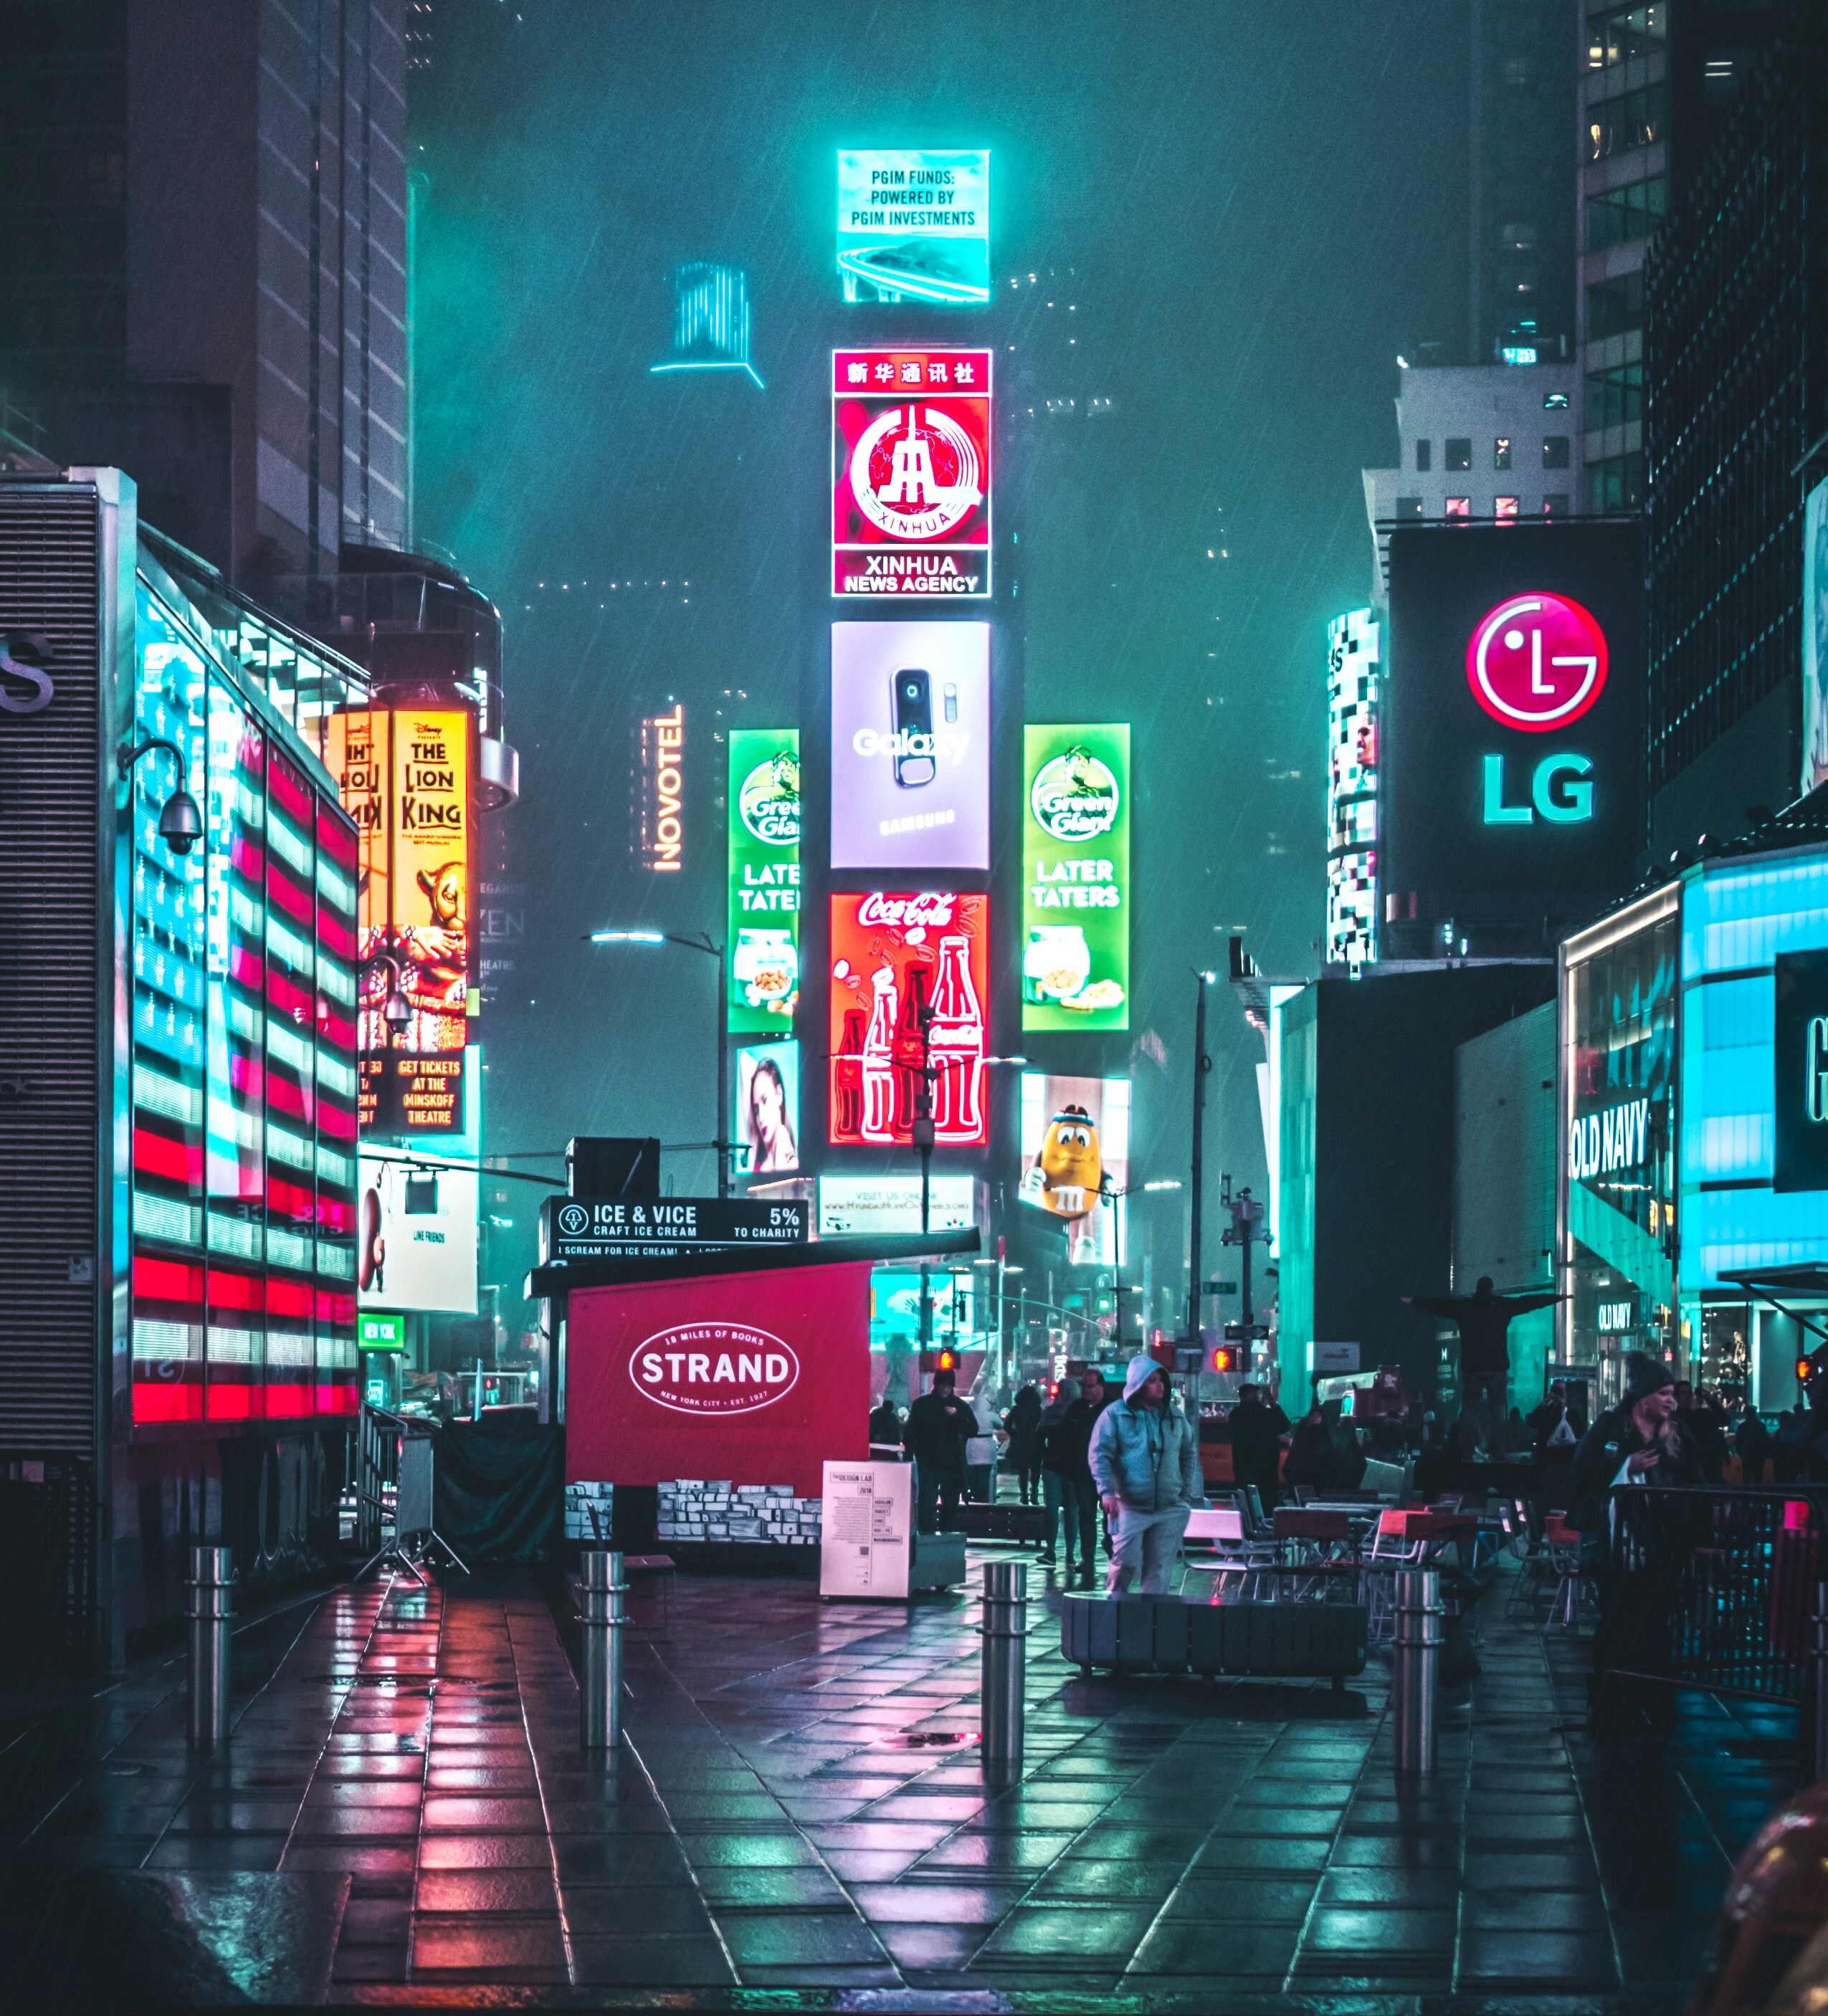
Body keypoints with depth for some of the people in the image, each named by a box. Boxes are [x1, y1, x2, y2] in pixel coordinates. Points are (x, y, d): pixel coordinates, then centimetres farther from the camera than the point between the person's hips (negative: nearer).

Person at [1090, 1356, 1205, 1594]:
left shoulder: (1175, 1417, 12)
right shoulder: (1115, 1414, -1)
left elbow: (1190, 1455, 21)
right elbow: (1100, 1455, -5)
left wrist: (1187, 1494, 13)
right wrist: (1107, 1492, -16)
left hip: (1170, 1509, 4)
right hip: (1130, 1507, -4)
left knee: (1159, 1567, 4)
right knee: (1125, 1563, -10)